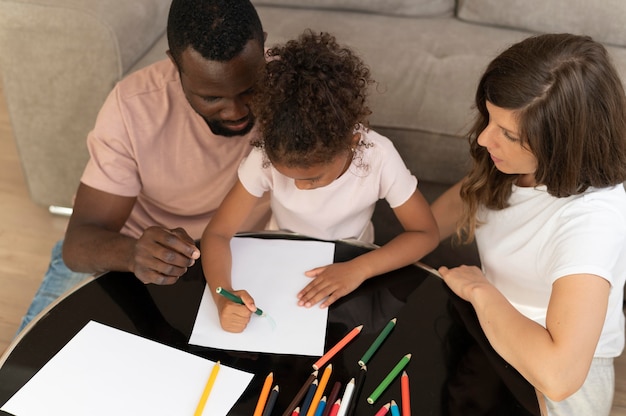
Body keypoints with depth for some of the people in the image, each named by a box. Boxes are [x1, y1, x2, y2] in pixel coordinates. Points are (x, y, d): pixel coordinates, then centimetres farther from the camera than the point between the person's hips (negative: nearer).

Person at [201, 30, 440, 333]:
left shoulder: (378, 158, -27)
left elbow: (426, 233, -18)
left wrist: (359, 269, -31)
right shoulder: (266, 156, -26)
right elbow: (217, 233, -22)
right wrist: (223, 297, -40)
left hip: (346, 274, 0)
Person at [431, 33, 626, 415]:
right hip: (498, 337, 6)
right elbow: (462, 198, 10)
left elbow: (558, 375, -44)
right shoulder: (518, 166, -13)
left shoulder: (594, 219, -34)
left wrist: (479, 289, -29)